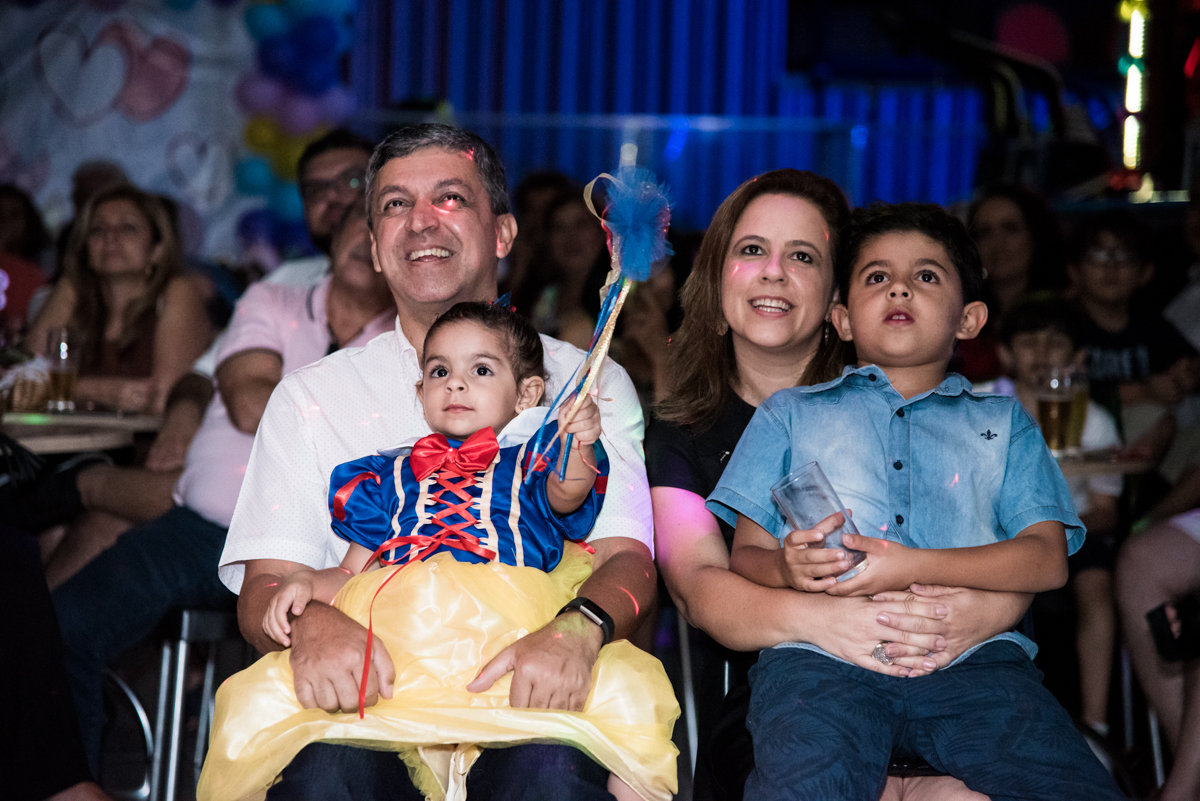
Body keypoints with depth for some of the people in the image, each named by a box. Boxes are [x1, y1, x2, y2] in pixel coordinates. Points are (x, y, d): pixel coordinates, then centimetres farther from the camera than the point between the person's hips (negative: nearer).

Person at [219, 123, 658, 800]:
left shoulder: (591, 385, 11)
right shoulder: (312, 397, 13)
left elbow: (627, 559, -2)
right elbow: (264, 585, 4)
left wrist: (578, 629, -27)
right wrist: (310, 624, -23)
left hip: (527, 697, 0)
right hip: (366, 700, 1)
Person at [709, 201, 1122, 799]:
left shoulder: (1002, 422, 26)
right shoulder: (789, 413, 26)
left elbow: (1047, 558, 10)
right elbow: (745, 554, 16)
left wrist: (917, 566, -6)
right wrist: (787, 567, -9)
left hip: (972, 650, 2)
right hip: (822, 653, -1)